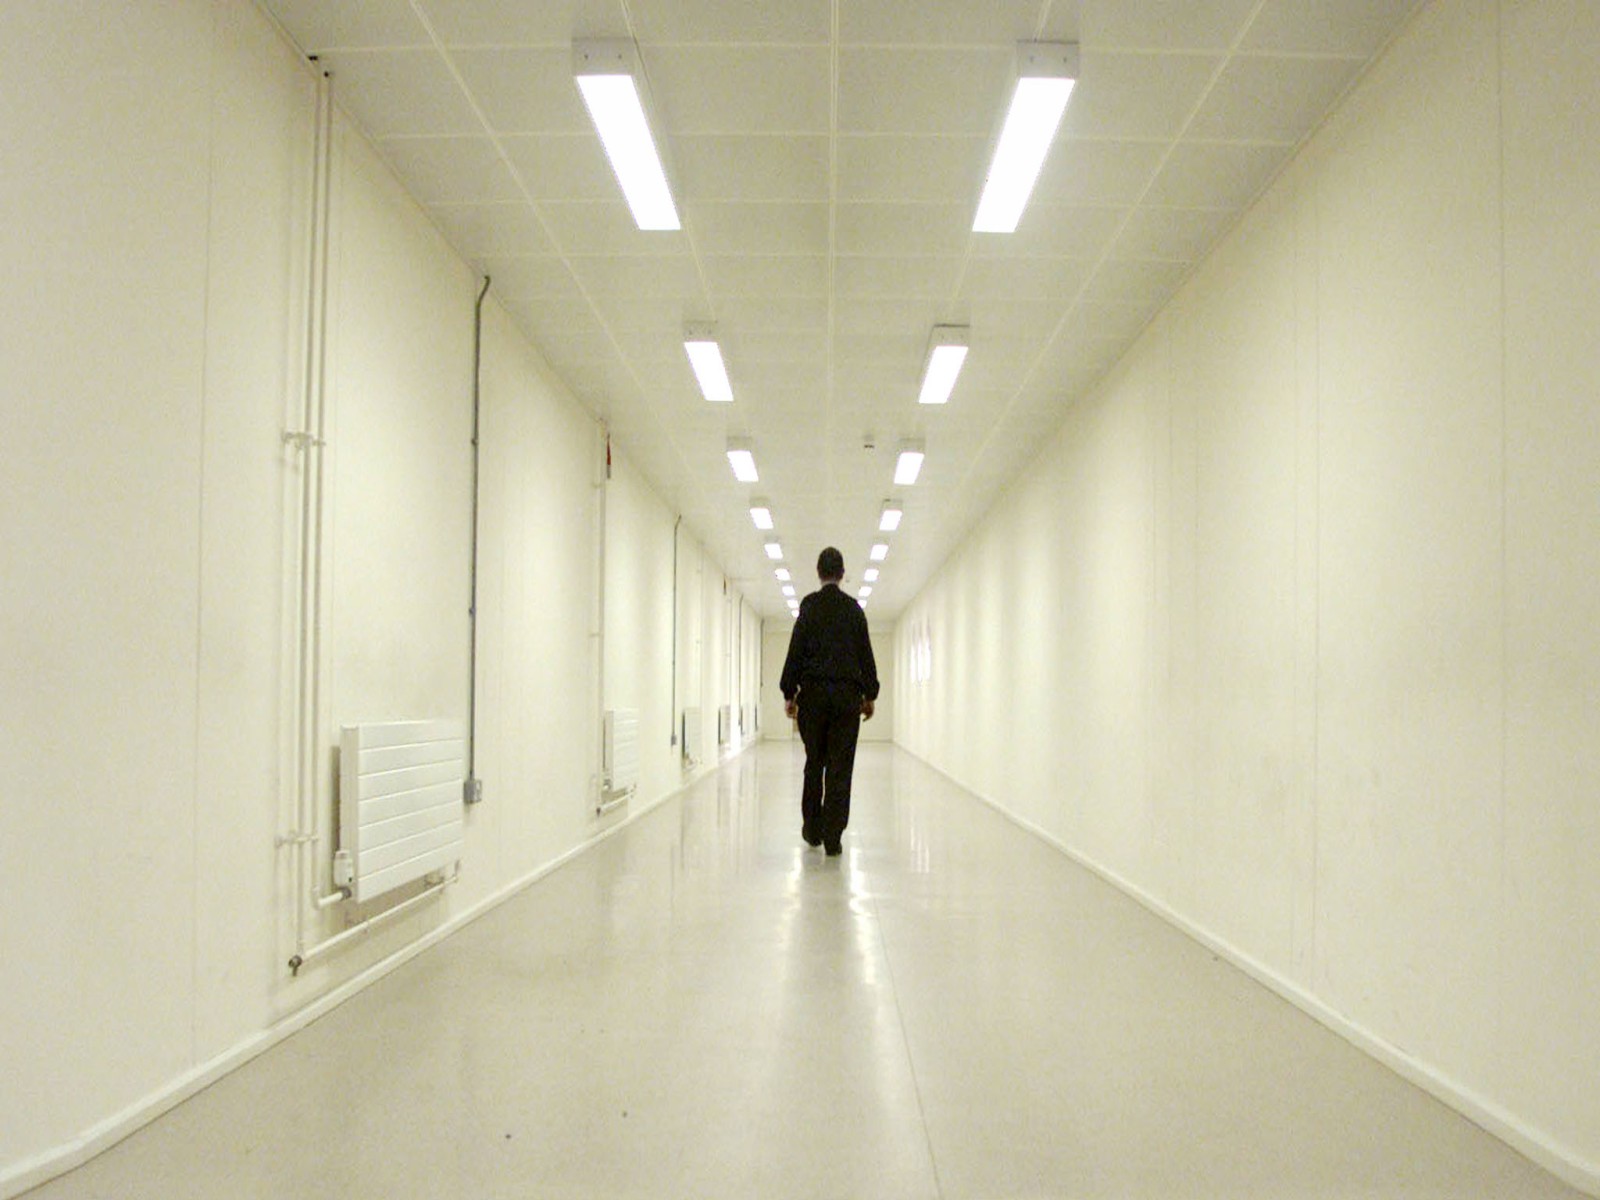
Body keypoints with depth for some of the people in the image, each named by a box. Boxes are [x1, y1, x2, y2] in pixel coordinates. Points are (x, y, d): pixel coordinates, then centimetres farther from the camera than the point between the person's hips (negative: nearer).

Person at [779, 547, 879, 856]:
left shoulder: (809, 606, -1)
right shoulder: (853, 608, 5)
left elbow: (795, 651, -3)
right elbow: (866, 655, 6)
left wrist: (789, 693, 2)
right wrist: (870, 695, 14)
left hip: (813, 694, 0)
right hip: (847, 694, 0)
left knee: (814, 764, 12)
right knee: (840, 767, 0)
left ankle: (813, 829, 18)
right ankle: (833, 837, -2)